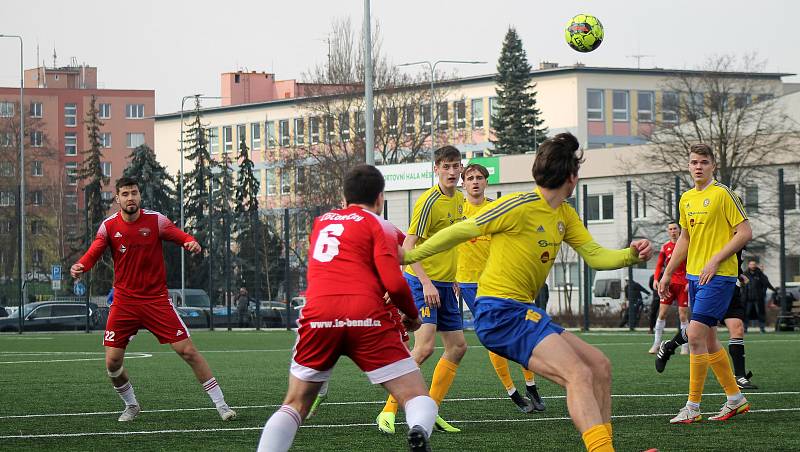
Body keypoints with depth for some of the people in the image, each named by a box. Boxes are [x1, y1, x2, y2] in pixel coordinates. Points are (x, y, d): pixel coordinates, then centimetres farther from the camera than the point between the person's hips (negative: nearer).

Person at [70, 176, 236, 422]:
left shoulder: (156, 220, -5)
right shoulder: (109, 226, -1)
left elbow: (181, 236, -7)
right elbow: (93, 253, -6)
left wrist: (192, 243, -32)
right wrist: (80, 266, -29)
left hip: (156, 298, -2)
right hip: (124, 301, 2)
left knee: (188, 351, -7)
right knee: (112, 362, -4)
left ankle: (220, 404, 2)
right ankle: (131, 405, 23)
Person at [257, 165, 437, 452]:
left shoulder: (321, 221, 25)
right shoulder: (378, 225, 10)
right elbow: (394, 283, -1)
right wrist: (412, 315, 16)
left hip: (317, 317, 3)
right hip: (366, 316, -3)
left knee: (295, 405, 17)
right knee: (417, 398, 1)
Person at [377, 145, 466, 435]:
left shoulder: (459, 200, 11)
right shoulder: (429, 202, -16)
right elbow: (408, 246, -19)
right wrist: (426, 282, -28)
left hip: (445, 285, 9)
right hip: (422, 282, -9)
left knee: (457, 347, 9)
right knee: (425, 347, -20)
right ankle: (389, 412, -15)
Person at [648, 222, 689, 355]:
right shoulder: (665, 247, 9)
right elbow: (659, 265, 13)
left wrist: (690, 281, -12)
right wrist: (656, 279, -2)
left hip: (683, 284, -3)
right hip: (669, 283, 3)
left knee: (683, 315, -1)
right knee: (662, 313, -3)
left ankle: (685, 346, 6)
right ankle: (656, 344, 2)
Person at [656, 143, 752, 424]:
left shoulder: (722, 194, -9)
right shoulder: (687, 199, 14)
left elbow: (745, 233, -12)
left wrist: (715, 261, -17)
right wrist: (667, 274, 22)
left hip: (718, 276, -8)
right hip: (694, 275, 8)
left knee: (695, 335, -14)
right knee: (708, 341, 10)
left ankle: (692, 407, -9)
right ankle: (735, 399, 23)